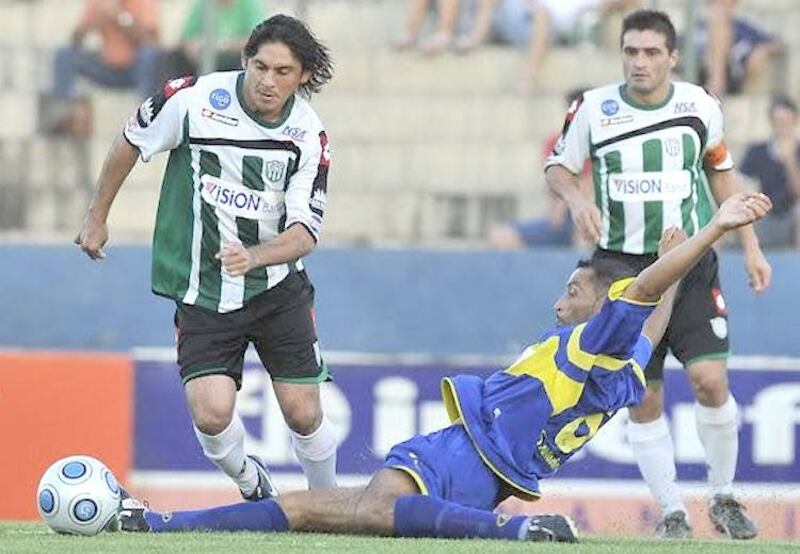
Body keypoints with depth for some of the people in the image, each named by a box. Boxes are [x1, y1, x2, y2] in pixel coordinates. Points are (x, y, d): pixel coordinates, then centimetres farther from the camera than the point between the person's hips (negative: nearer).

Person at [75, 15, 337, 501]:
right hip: (202, 292, -1)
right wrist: (97, 218, 12)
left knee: (304, 414, -1)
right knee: (211, 414, -15)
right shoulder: (194, 100, -15)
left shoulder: (309, 134, -10)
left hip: (278, 285, 1)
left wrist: (251, 256, -32)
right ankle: (251, 486, 18)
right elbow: (131, 143, 4)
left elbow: (305, 233, -12)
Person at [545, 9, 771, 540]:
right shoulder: (593, 109, -5)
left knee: (711, 380, -14)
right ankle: (672, 513, 11)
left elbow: (721, 172, 13)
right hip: (623, 268, 0)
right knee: (644, 400, -1)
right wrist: (575, 197, -14)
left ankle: (724, 498, 5)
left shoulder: (701, 106, -2)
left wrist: (751, 246, 11)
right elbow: (558, 167, 8)